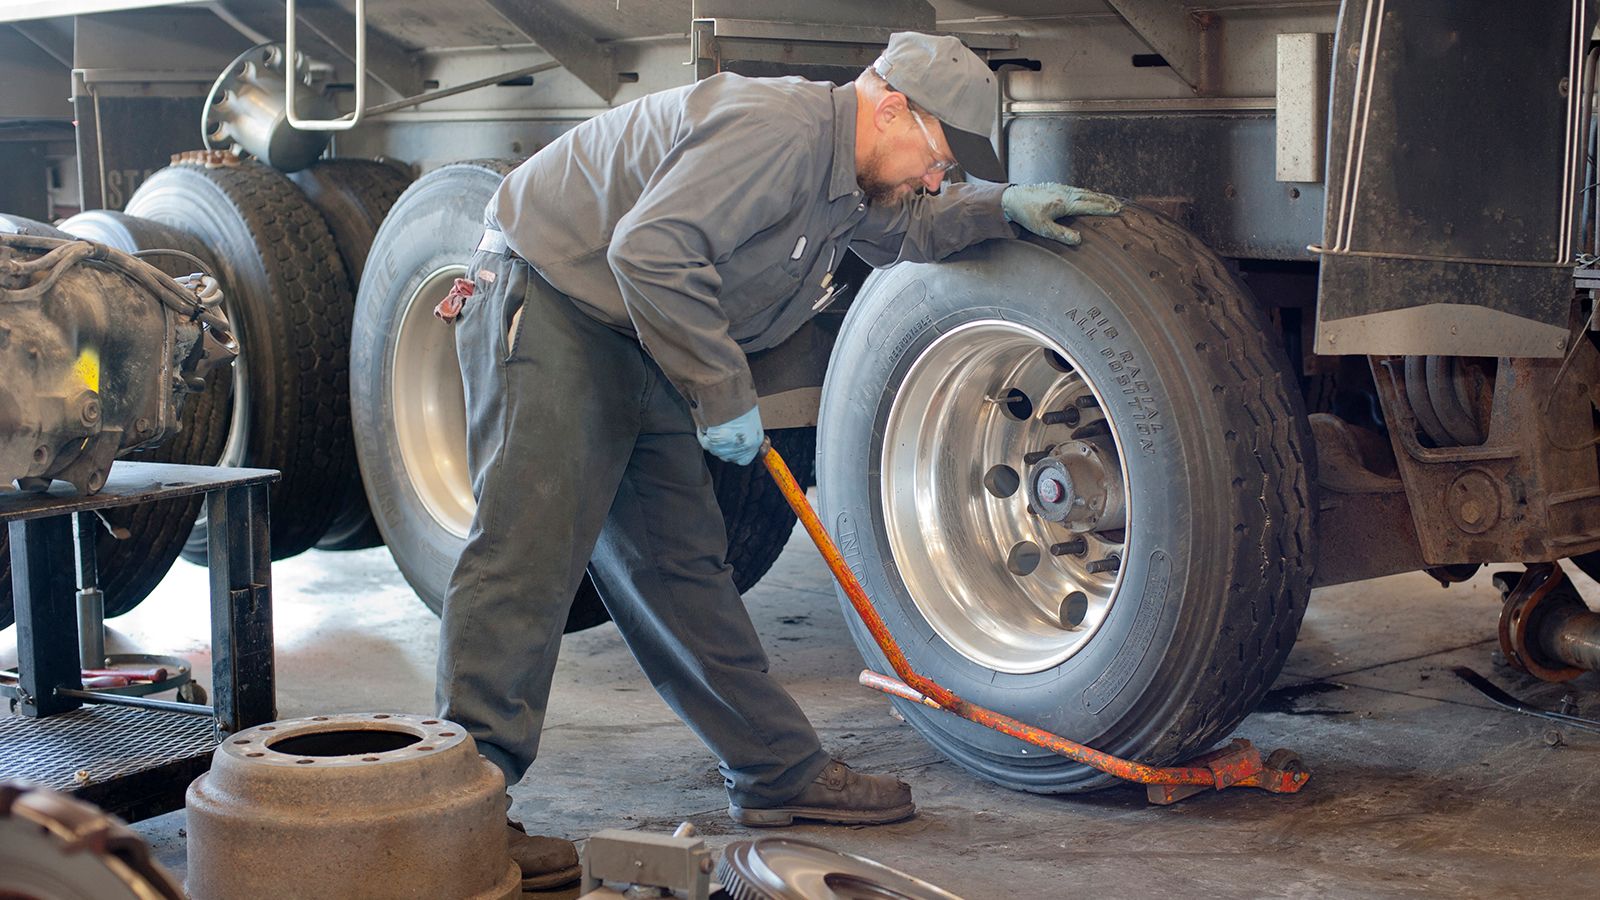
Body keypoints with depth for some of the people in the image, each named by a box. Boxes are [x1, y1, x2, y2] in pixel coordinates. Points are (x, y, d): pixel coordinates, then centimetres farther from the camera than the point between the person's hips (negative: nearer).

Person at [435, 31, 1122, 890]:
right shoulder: (777, 130, -23)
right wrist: (723, 395, -25)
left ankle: (781, 772, 17)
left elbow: (898, 229, 35)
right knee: (527, 551, -14)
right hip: (548, 311, -10)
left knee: (682, 567, 11)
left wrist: (1002, 205, 18)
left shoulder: (845, 172, 11)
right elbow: (650, 249, -32)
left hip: (636, 352, 10)